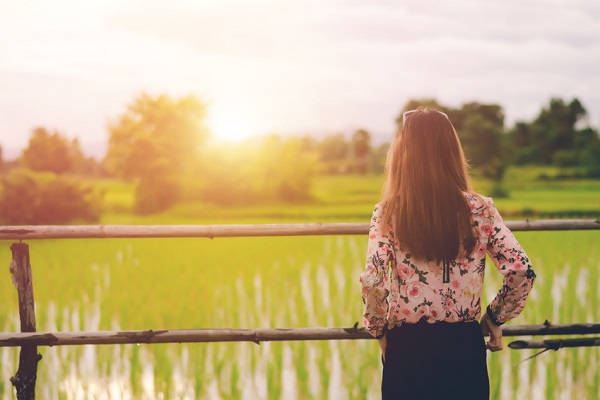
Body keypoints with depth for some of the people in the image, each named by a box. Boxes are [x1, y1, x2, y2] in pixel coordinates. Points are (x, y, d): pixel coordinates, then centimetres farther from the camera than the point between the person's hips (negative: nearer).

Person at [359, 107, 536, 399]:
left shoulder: (388, 214, -8)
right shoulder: (479, 210, -4)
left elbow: (373, 282, -16)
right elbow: (521, 271, -8)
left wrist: (379, 330, 1)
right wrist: (495, 318, 7)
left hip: (407, 348, -1)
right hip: (465, 346, 1)